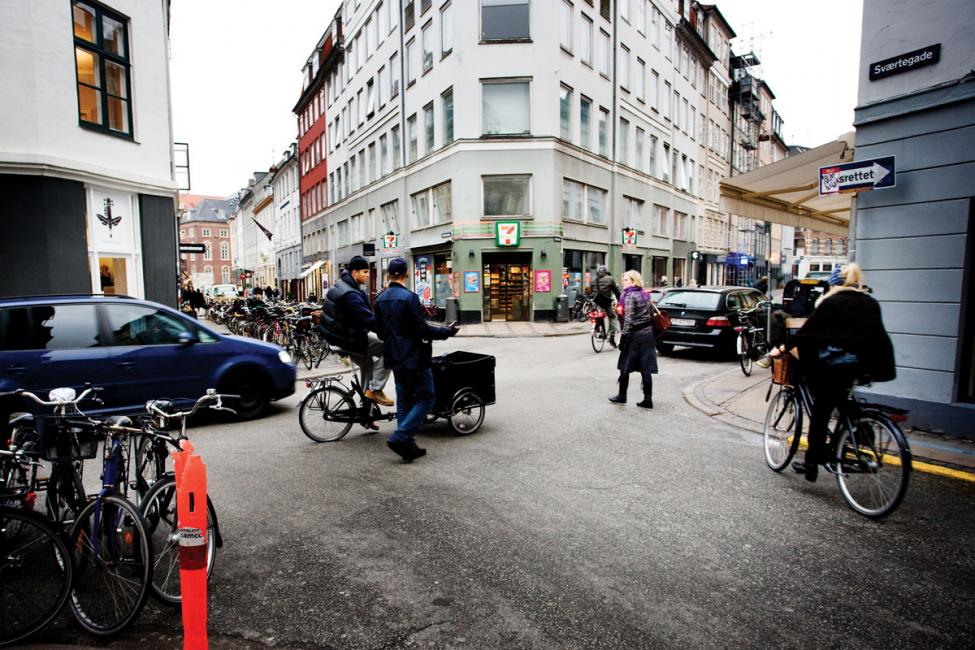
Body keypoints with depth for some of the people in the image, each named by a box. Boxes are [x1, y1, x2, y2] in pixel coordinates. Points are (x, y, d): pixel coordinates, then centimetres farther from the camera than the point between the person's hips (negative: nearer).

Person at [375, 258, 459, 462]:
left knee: (404, 402, 13)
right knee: (426, 399, 2)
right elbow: (422, 329, -18)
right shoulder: (409, 297, -16)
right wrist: (448, 331, -6)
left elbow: (380, 331, 14)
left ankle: (408, 447, 17)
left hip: (395, 359, 8)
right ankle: (400, 438, -6)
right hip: (414, 358, -8)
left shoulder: (381, 299, 7)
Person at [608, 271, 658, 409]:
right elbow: (651, 314, 15)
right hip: (648, 334, 7)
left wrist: (623, 337, -14)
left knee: (625, 367, 7)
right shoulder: (645, 295, 13)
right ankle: (648, 399, 7)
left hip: (635, 335, -7)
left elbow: (629, 320, -16)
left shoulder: (629, 296, -11)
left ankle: (622, 396, 16)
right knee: (646, 369, 6)